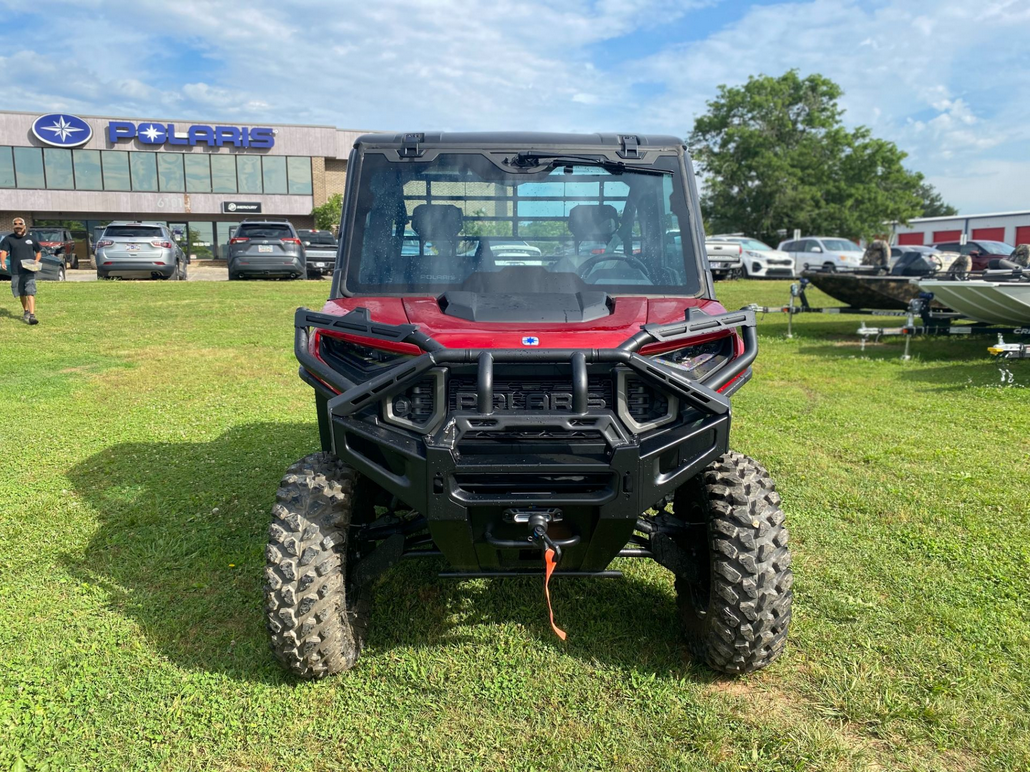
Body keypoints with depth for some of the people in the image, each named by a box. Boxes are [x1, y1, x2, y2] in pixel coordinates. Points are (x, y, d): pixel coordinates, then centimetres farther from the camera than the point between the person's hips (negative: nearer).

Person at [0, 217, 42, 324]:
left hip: (29, 271, -2)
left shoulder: (30, 238, 7)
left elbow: (38, 252, 17)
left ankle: (32, 315, -20)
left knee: (30, 293, -14)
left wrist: (37, 261, -3)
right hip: (16, 272, 2)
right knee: (21, 294, 14)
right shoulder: (9, 238, 5)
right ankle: (26, 311, 34)